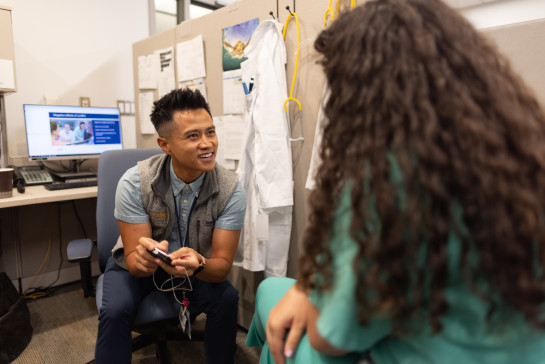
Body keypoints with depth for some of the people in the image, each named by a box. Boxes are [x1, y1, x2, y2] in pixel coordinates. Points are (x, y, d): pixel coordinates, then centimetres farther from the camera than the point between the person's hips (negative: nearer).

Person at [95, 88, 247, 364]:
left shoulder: (231, 190, -24)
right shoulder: (134, 183, -25)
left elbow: (222, 265, -21)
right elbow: (133, 260, -21)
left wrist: (198, 264, -45)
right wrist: (142, 259, -46)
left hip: (197, 268, 1)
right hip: (137, 265, 0)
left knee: (227, 300, -23)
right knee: (115, 311, -28)